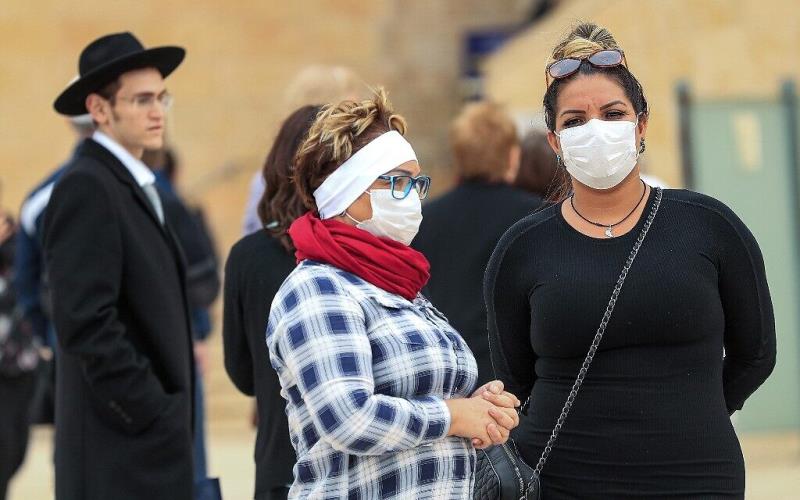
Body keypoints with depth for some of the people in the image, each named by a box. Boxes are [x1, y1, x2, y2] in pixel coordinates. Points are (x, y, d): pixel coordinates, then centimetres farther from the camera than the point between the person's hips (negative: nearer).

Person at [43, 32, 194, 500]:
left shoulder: (134, 185, 16)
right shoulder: (86, 187, -13)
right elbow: (87, 320, -21)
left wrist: (170, 416, 13)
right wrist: (150, 411, -18)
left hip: (154, 443, 10)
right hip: (121, 447, -10)